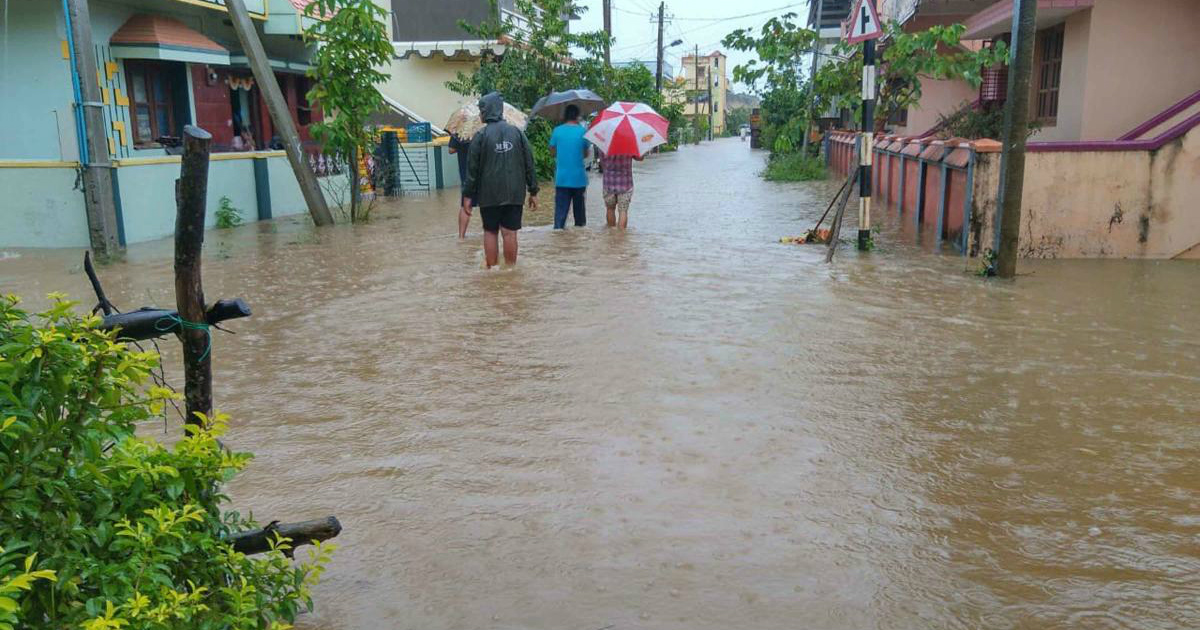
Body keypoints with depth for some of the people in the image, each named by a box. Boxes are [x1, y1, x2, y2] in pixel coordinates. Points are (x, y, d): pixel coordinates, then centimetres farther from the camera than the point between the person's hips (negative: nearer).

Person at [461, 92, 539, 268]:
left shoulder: (480, 136, -5)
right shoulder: (517, 133, 2)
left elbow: (472, 169, -4)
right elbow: (529, 165, 3)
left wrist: (467, 195, 1)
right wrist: (533, 191, 8)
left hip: (489, 194, -2)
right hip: (515, 194, 2)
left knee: (490, 232, 9)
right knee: (510, 233, 5)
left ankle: (491, 269, 11)